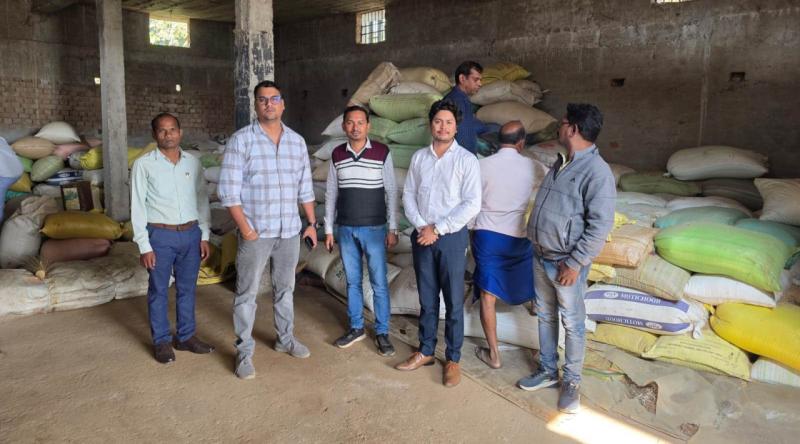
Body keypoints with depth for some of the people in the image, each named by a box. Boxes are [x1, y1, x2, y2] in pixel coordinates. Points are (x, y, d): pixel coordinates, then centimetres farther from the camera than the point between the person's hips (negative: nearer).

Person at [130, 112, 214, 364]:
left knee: (187, 288, 12)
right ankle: (162, 341, 21)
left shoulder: (192, 163, 6)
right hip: (160, 236, -3)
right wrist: (144, 246, -9)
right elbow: (138, 207, -5)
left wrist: (204, 236, 5)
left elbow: (202, 200, 10)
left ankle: (185, 336, 26)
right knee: (159, 291, 7)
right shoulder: (144, 165, -5)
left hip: (191, 234, 3)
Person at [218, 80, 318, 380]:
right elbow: (228, 190, -10)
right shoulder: (241, 140, -7)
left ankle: (285, 339, 33)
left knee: (285, 289, 17)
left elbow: (305, 187, 12)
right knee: (247, 293, 3)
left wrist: (312, 224, 10)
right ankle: (244, 352, 16)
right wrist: (245, 228, -14)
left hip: (290, 232, 4)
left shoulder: (297, 141, 7)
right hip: (255, 232, -4)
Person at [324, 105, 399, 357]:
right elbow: (331, 193, 8)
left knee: (379, 283, 2)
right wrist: (328, 229, 7)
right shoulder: (337, 155, 4)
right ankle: (356, 328, 26)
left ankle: (382, 333, 14)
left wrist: (393, 228, -5)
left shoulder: (382, 152, -6)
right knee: (352, 281, 12)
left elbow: (391, 192, -3)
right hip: (345, 229, 3)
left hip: (374, 229, -3)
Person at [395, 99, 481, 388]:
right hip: (421, 236, 4)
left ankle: (453, 359, 17)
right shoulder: (419, 157, 7)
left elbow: (472, 204, -12)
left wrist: (437, 229, -14)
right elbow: (408, 195, 7)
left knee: (453, 301, 4)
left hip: (451, 236, -4)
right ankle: (425, 351, 28)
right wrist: (420, 226, -8)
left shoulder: (466, 160, -6)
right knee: (426, 299, 14)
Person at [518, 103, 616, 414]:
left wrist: (575, 263, -20)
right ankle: (547, 370, 34)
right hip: (541, 257, 8)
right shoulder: (561, 162, 9)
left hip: (567, 263, -8)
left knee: (572, 323, 8)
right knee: (545, 316, 18)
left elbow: (601, 225, -22)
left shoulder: (597, 172, -19)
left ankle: (571, 381, 25)